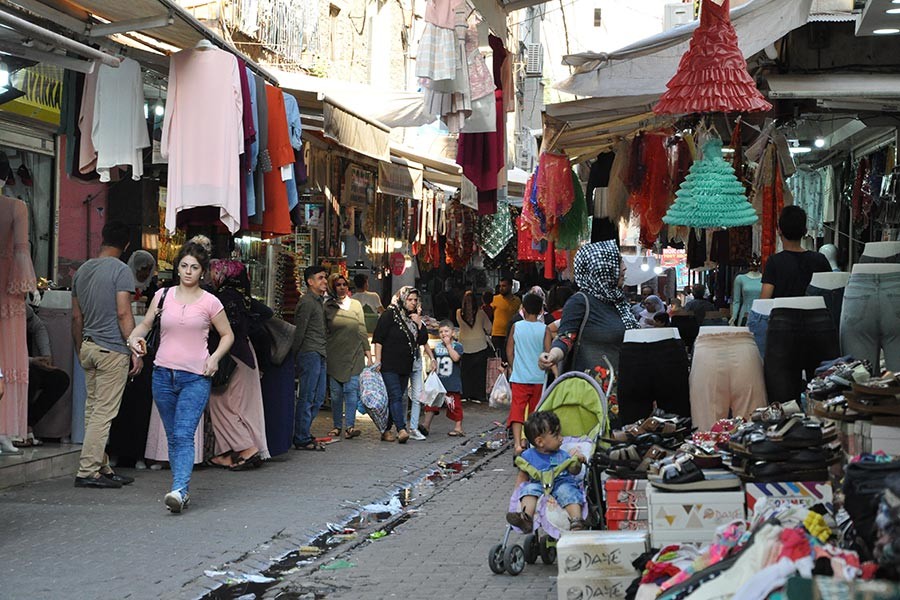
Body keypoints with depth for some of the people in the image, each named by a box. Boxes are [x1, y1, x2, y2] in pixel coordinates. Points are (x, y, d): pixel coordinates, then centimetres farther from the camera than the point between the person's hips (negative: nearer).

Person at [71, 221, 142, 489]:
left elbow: (76, 316, 16)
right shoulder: (120, 270, -9)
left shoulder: (82, 270, 13)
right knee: (104, 412, -5)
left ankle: (102, 468, 16)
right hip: (112, 349, -8)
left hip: (88, 347, 8)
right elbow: (123, 314, -15)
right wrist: (135, 351, -12)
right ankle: (87, 471, -7)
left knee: (93, 409, 10)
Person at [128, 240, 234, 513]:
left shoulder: (210, 302, 0)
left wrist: (215, 357, -6)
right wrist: (134, 337, -4)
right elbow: (146, 323, 18)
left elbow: (228, 335, 10)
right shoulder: (163, 295, 7)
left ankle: (179, 490, -25)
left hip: (196, 377, -4)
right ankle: (184, 489, 17)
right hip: (163, 374, 4)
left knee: (183, 435, -16)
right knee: (173, 437, 9)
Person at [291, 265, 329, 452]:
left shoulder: (320, 301, 20)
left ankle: (304, 434, 18)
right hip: (310, 354, -10)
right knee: (307, 398, -6)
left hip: (320, 355, 10)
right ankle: (302, 439, -3)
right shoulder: (307, 302, -11)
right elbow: (299, 331, -13)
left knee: (318, 398, 11)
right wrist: (295, 355, -14)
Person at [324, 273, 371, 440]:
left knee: (351, 389, -8)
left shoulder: (356, 304, 10)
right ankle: (337, 426, 10)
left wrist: (367, 351, 7)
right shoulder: (328, 307, 5)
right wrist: (323, 355, 2)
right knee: (336, 392, 1)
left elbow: (362, 330, 11)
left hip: (354, 354, 0)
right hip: (334, 355, 0)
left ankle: (350, 426, -12)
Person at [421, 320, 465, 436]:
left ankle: (458, 427, 10)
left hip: (452, 382, -5)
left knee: (455, 405, 1)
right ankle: (426, 424, 12)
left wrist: (448, 344, -16)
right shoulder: (437, 347, 11)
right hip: (438, 382, 5)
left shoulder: (457, 346, -4)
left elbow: (455, 357, -22)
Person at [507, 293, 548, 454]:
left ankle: (517, 443, -24)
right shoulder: (544, 329, -5)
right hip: (538, 378, 1)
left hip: (519, 377, -1)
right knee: (534, 413, 16)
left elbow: (509, 351, 4)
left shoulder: (516, 326, -2)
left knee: (517, 410, -6)